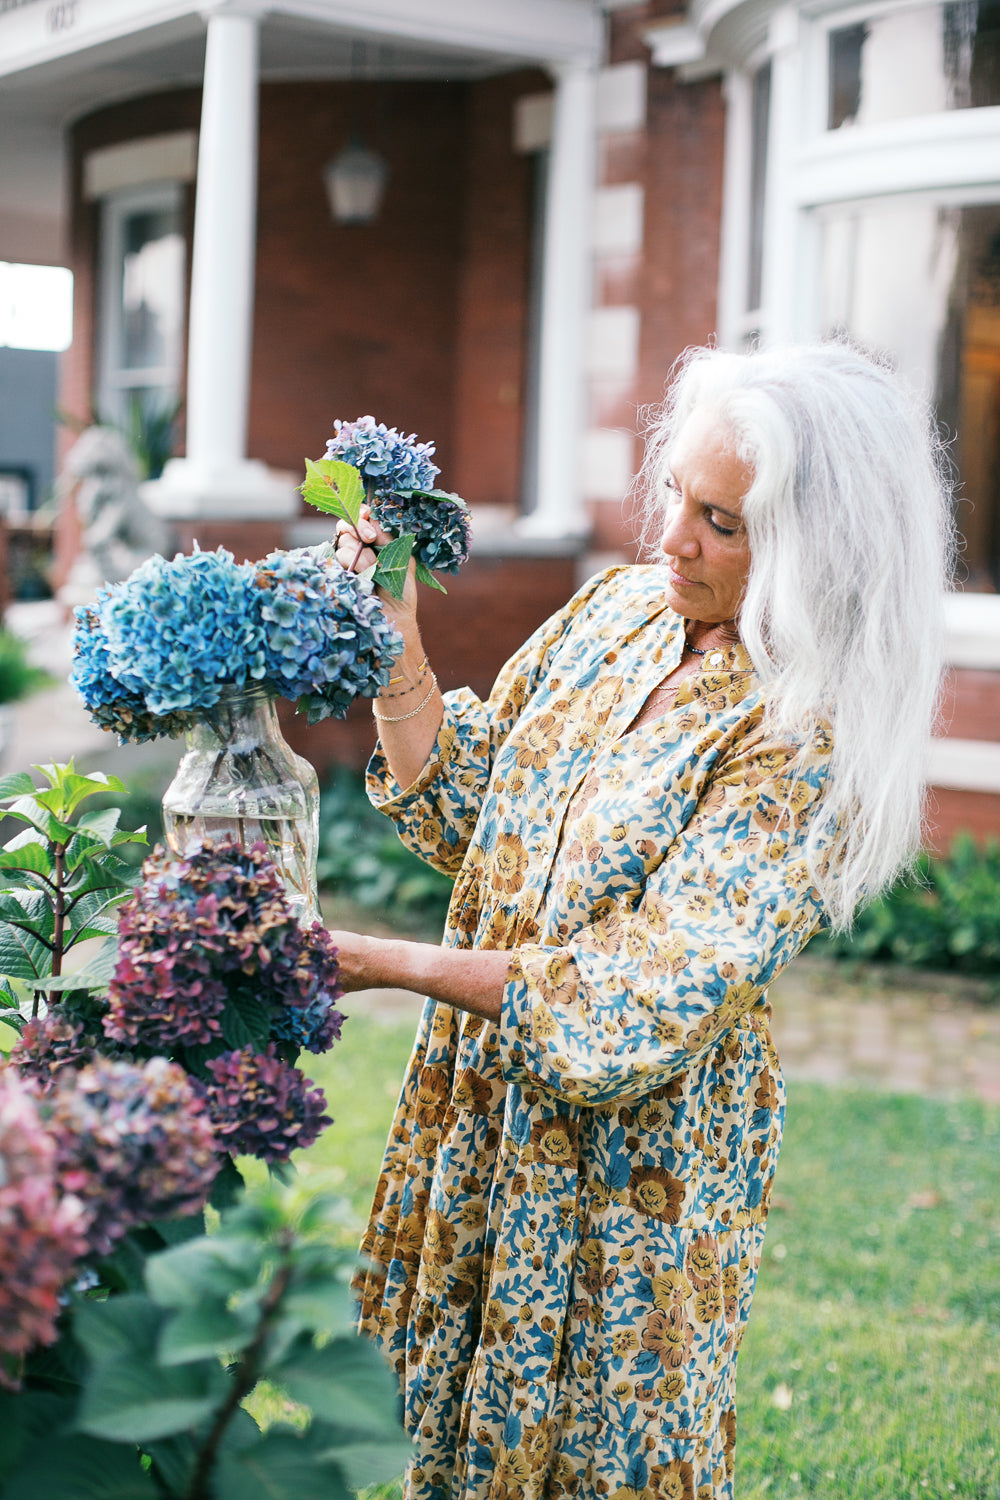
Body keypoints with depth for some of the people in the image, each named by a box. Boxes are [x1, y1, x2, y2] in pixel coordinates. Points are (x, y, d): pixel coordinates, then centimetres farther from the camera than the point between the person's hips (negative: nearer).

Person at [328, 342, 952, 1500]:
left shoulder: (807, 748, -23)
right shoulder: (620, 608, -2)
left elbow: (643, 997, -25)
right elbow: (464, 813, 3)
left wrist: (387, 963, -25)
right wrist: (395, 642, -11)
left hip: (635, 1145, -6)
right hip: (483, 1100, 6)